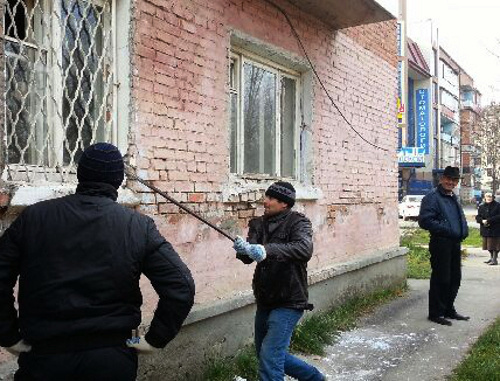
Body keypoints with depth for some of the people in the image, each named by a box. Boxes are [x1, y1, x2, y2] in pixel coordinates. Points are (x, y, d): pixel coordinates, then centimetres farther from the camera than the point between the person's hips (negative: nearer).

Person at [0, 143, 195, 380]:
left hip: (43, 360, 1)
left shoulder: (33, 218, -3)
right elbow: (181, 288, -11)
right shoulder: (139, 227, -7)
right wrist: (155, 340, -2)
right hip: (113, 361, 0)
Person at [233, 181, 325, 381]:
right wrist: (243, 249, -31)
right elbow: (249, 258, -8)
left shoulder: (298, 222, -12)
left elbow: (304, 249, -32)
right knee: (265, 354, 19)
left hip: (288, 302, -7)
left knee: (269, 356, -14)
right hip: (265, 301, 8)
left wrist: (268, 250, -45)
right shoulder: (259, 224, 5)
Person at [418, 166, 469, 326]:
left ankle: (449, 310, 30)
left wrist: (463, 232, 10)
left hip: (455, 244, 9)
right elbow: (425, 220, -20)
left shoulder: (453, 198, 18)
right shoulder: (432, 197, -11)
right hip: (440, 245, -9)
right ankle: (436, 313, 9)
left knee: (455, 278, 16)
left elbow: (461, 218, 30)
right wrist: (447, 229, -20)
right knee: (440, 279, -3)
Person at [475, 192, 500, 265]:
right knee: (489, 244, 14)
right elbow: (478, 217, 7)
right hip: (485, 229, 5)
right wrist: (482, 221, -14)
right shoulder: (481, 207, 10)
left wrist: (489, 220, -19)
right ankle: (491, 258, 28)